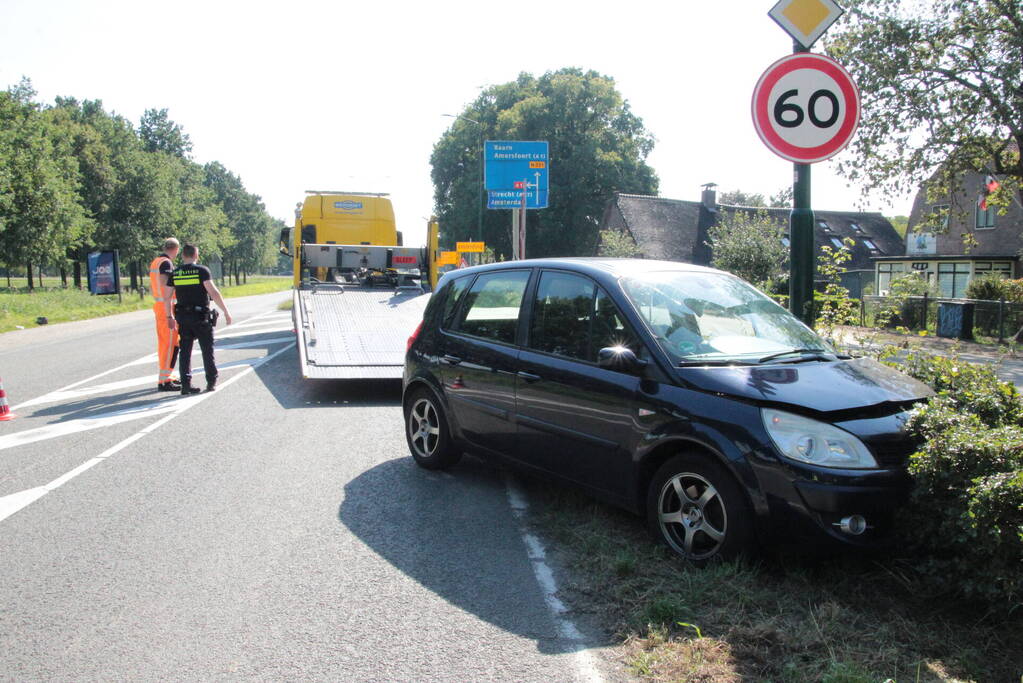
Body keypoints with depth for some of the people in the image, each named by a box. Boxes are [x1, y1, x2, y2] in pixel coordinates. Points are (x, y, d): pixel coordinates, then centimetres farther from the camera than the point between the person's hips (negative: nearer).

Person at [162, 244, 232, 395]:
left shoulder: (174, 274, 4)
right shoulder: (202, 271, -9)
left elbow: (166, 298, 6)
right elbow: (214, 293, -17)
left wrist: (169, 317, 18)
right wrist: (226, 312, -13)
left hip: (183, 317, 3)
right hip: (201, 316, -3)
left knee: (185, 351, 8)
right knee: (207, 350, 9)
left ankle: (186, 384, 4)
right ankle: (211, 382, 15)